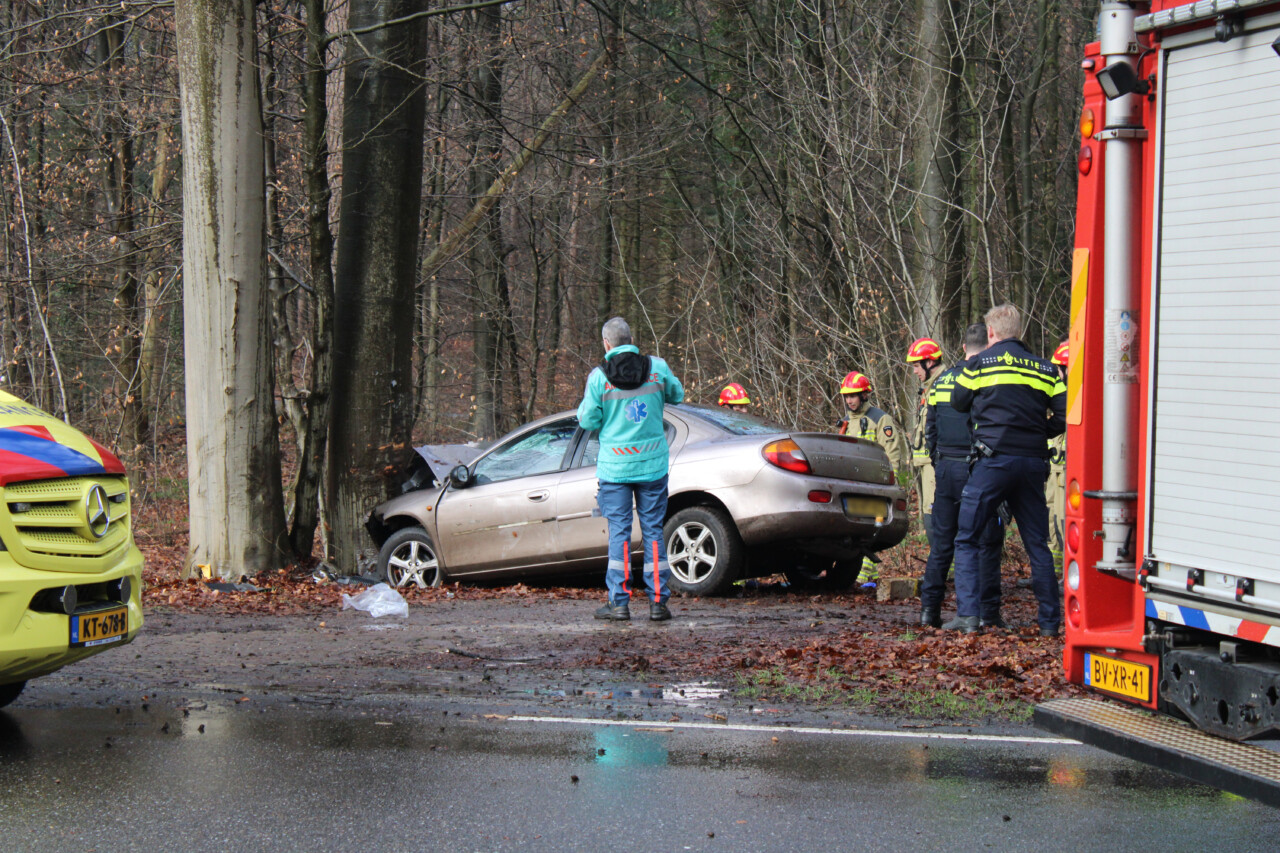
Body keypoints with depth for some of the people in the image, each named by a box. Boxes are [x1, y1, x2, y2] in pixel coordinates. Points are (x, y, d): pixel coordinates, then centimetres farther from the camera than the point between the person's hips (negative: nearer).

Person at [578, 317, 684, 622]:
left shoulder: (599, 376, -9)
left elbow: (588, 420, -5)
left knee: (619, 532, 4)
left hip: (615, 466, -2)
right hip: (653, 464, 2)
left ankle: (619, 602, 3)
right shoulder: (656, 367, -2)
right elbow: (677, 394, 14)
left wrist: (585, 402, 15)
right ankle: (658, 601, 5)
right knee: (653, 530, 7)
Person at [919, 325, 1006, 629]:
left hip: (946, 469, 5)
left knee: (941, 541, 10)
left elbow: (929, 429, 14)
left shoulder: (941, 381, 9)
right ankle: (987, 612, -1)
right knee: (986, 541, 0)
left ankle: (929, 608, 8)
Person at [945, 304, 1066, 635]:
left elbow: (958, 402, 15)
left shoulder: (979, 364, 3)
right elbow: (1064, 417, 5)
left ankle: (967, 614, -6)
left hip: (994, 459, -4)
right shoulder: (1044, 369, 11)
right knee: (1037, 544, 11)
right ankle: (1050, 620, 11)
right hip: (1033, 463, 4)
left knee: (967, 540, 4)